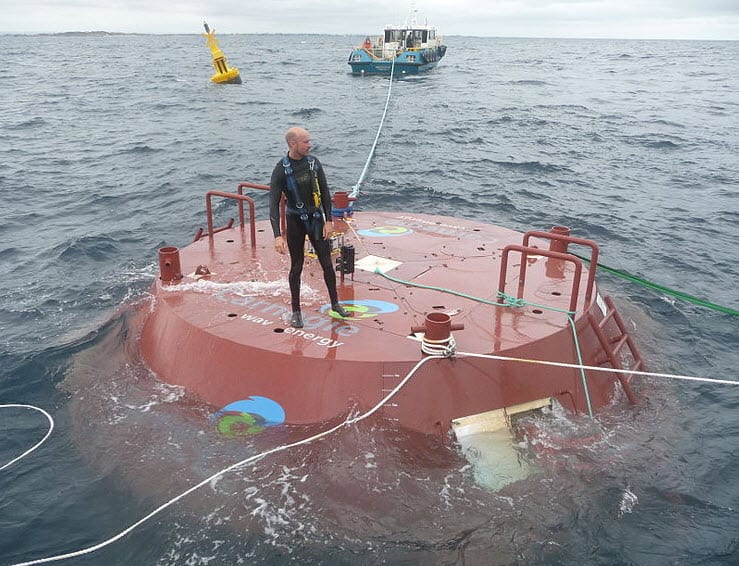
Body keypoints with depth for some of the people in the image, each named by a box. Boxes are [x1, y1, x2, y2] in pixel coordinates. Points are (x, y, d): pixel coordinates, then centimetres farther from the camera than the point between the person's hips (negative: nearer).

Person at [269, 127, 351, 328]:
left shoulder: (313, 162, -3)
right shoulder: (281, 170, -15)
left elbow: (325, 193, 3)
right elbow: (274, 204, -17)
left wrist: (328, 221, -2)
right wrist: (277, 235, -25)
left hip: (316, 219, 3)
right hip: (295, 222, -3)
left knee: (327, 264, 7)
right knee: (297, 266, 6)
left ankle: (335, 303, 25)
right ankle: (296, 311, 20)